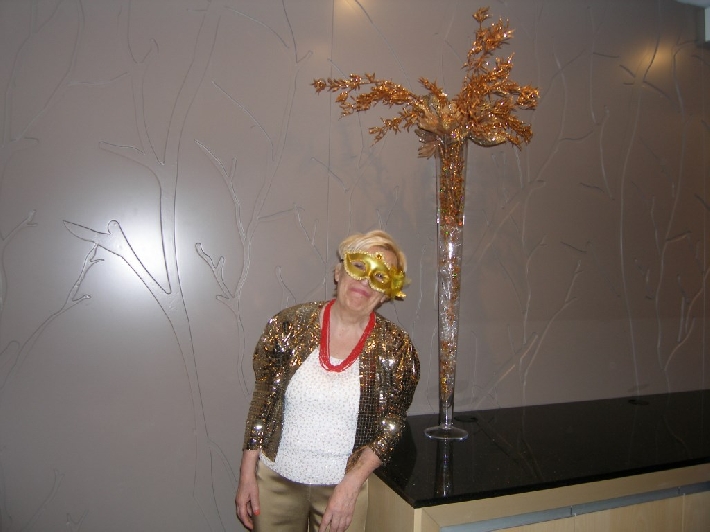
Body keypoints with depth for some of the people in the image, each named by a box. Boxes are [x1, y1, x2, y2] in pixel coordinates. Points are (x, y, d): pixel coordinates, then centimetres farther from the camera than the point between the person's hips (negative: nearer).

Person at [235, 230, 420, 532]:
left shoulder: (395, 348, -10)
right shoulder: (289, 325, -9)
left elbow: (390, 428, -6)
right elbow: (261, 404, -3)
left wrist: (351, 485, -15)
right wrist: (247, 476, -2)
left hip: (345, 486, -1)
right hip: (277, 480, 1)